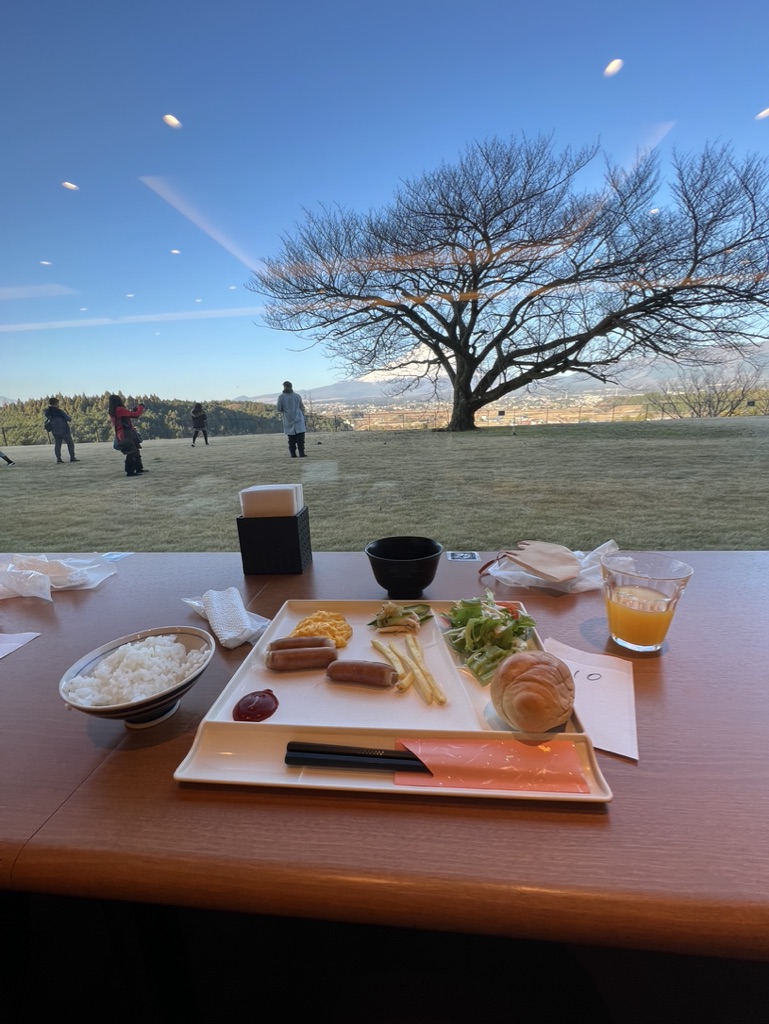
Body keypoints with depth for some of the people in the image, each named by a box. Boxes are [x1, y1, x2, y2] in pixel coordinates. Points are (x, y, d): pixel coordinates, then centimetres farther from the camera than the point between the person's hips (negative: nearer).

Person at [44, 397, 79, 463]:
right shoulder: (59, 411, -14)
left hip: (55, 432, 5)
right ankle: (72, 458, -1)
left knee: (57, 445, 8)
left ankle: (58, 458, 1)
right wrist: (68, 415, 9)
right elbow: (68, 419, -12)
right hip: (64, 431, -5)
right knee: (70, 443, 3)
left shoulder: (47, 412, 2)